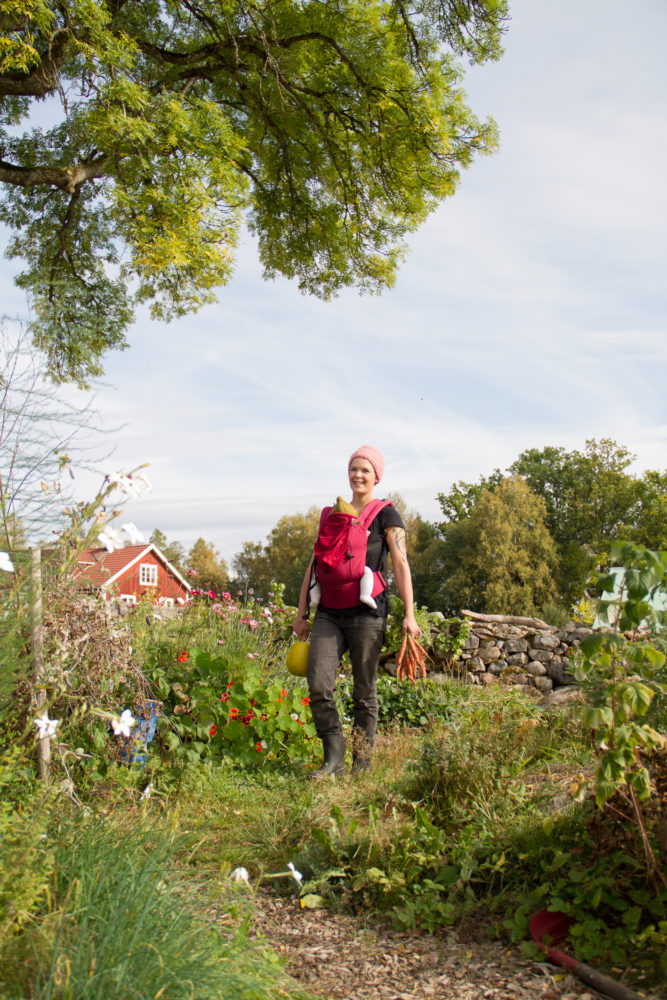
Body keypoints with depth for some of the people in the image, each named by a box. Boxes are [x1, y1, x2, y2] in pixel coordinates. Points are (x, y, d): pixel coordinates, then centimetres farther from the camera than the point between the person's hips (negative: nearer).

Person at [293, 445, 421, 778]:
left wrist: (409, 615, -13)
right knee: (318, 686, -8)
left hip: (366, 613, -4)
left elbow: (401, 565, -4)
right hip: (329, 613, 4)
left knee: (364, 692, 3)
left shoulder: (386, 515, 3)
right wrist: (301, 613, 15)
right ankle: (334, 757, 3)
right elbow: (315, 565, 18)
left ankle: (362, 762, 15)